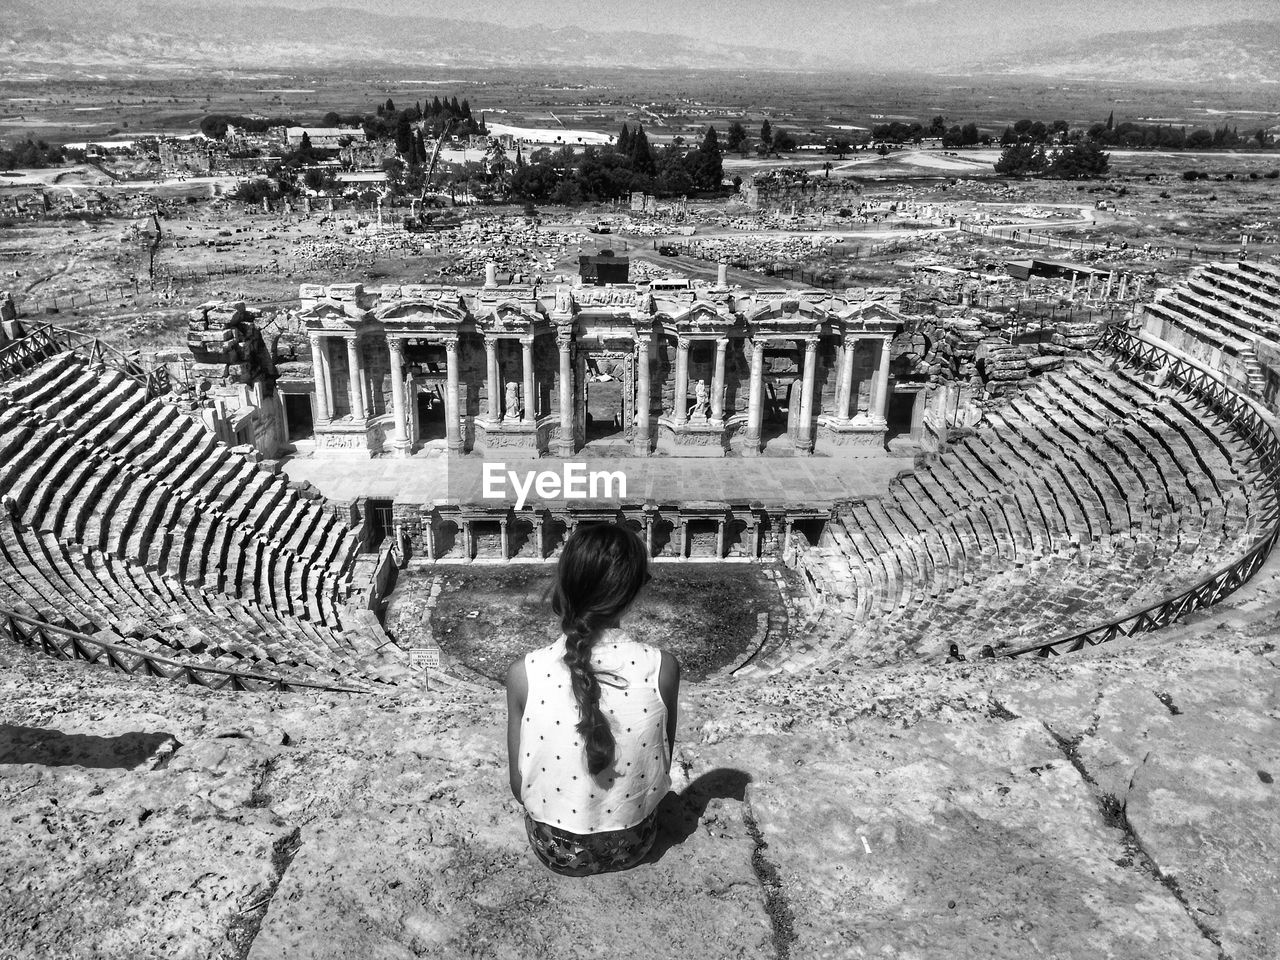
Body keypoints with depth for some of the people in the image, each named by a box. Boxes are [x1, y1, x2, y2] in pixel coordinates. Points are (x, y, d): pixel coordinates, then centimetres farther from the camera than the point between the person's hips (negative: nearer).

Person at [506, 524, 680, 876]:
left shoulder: (525, 673, -22)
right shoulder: (661, 668, -21)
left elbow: (518, 786, -11)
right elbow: (662, 767, -6)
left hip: (555, 851, 0)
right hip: (633, 846, 0)